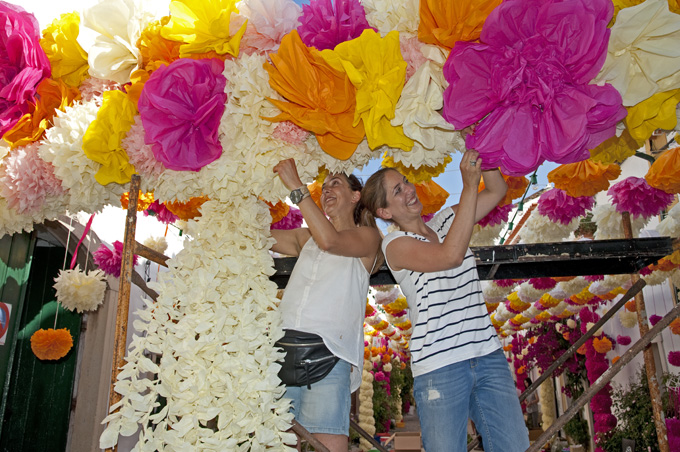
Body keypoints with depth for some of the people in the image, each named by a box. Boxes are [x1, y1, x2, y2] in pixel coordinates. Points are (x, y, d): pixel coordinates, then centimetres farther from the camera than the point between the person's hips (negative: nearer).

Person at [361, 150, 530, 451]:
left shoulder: (447, 220, 15)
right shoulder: (395, 244, -5)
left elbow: (497, 191, 16)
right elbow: (451, 255, -21)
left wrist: (480, 153, -1)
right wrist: (469, 186, -21)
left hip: (488, 355, 6)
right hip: (439, 366, -5)